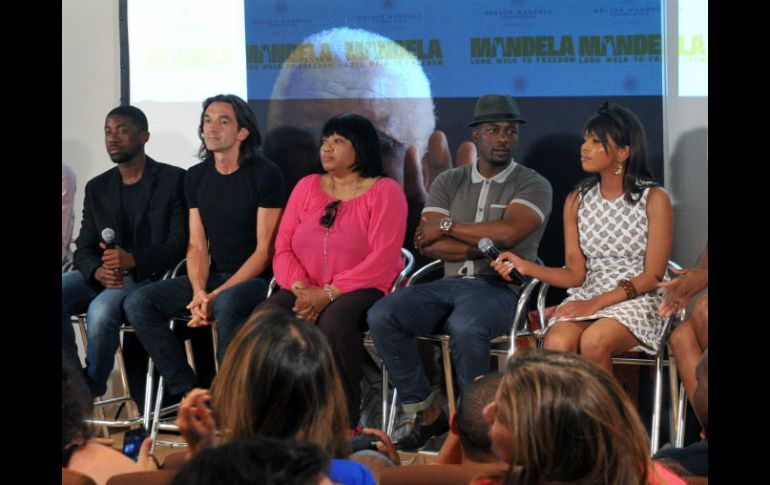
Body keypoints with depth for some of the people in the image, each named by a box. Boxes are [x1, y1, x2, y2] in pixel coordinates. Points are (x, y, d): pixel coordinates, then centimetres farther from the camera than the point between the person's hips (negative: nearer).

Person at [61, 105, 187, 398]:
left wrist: (133, 260, -25)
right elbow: (83, 251, 11)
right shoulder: (97, 188, 17)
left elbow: (180, 243, -8)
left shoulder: (174, 180, 1)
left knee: (101, 310, -35)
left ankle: (91, 390, -12)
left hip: (149, 276, -5)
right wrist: (98, 272, -15)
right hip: (101, 278, 5)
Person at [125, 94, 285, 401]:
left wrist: (216, 295, -18)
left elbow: (264, 249, -11)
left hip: (255, 279, -6)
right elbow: (197, 246, 8)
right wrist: (199, 292, -13)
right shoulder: (196, 177, 10)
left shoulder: (265, 175, -8)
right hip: (213, 277, 6)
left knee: (227, 304, -39)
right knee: (138, 303, -13)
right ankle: (186, 391, -14)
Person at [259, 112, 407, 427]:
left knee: (334, 322, -38)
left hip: (361, 291, -5)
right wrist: (299, 287, -12)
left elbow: (383, 261, -12)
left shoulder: (384, 191, 0)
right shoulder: (307, 187, 17)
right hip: (307, 292, 5)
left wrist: (328, 294, -18)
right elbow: (283, 248, 10)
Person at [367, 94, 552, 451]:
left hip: (500, 288, -4)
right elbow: (428, 244, 2)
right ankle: (426, 412, -10)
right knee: (382, 315, -21)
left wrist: (448, 227, -6)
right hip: (449, 284, 5)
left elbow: (508, 232, -15)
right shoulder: (449, 182, 16)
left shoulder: (533, 185, 4)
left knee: (464, 325, -38)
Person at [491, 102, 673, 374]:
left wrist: (597, 303, -16)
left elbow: (653, 276, -5)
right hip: (585, 297, 3)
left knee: (593, 342, -36)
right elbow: (576, 275, 8)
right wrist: (527, 268, -9)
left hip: (636, 301, -3)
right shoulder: (577, 201, 12)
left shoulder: (654, 199, 0)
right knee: (556, 345, -32)